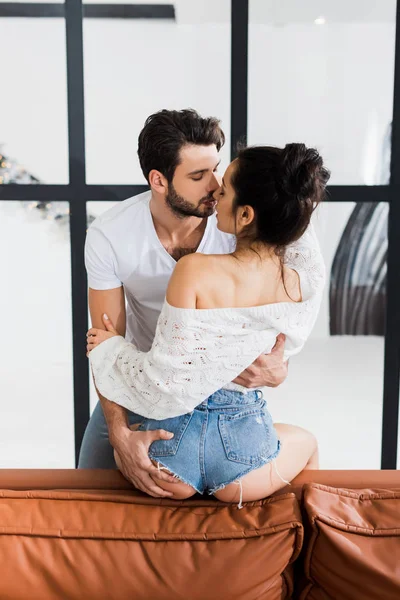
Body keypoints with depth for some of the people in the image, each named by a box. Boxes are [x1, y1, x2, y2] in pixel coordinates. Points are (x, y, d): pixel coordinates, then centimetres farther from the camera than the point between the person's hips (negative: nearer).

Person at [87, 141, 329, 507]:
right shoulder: (305, 283, -12)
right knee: (307, 442, 39)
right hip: (241, 451, 2)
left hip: (168, 456, -2)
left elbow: (165, 383, -20)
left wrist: (109, 348, -4)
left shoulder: (196, 270, -23)